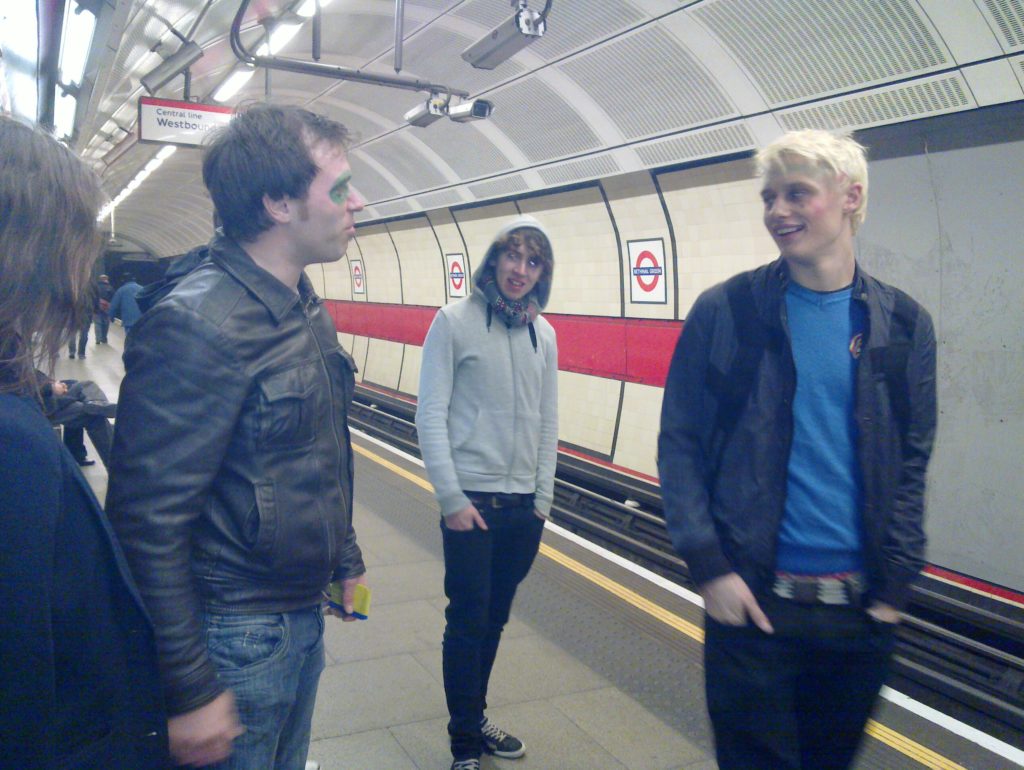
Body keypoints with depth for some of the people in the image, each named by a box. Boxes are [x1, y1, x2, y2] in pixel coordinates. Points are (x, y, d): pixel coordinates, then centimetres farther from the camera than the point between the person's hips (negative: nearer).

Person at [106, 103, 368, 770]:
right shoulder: (198, 325, -23)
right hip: (238, 634, -8)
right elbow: (149, 520, -23)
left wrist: (345, 556, 20)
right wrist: (190, 694, -19)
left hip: (306, 612, 8)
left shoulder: (309, 309, 5)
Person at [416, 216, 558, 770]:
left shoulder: (543, 334, 6)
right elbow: (430, 416, -10)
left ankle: (475, 719, 36)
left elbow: (547, 421, 10)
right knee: (468, 620, 4)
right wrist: (451, 499, -12)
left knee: (494, 619, 16)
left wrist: (543, 497, 7)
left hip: (525, 505, 5)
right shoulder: (454, 322, -8)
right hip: (471, 501, -4)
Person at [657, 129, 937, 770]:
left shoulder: (904, 325, 2)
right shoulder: (723, 312, -6)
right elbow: (679, 445, -4)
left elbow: (912, 462, 8)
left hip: (862, 608, 3)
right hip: (751, 597, -3)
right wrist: (710, 567, -11)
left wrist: (896, 582, 1)